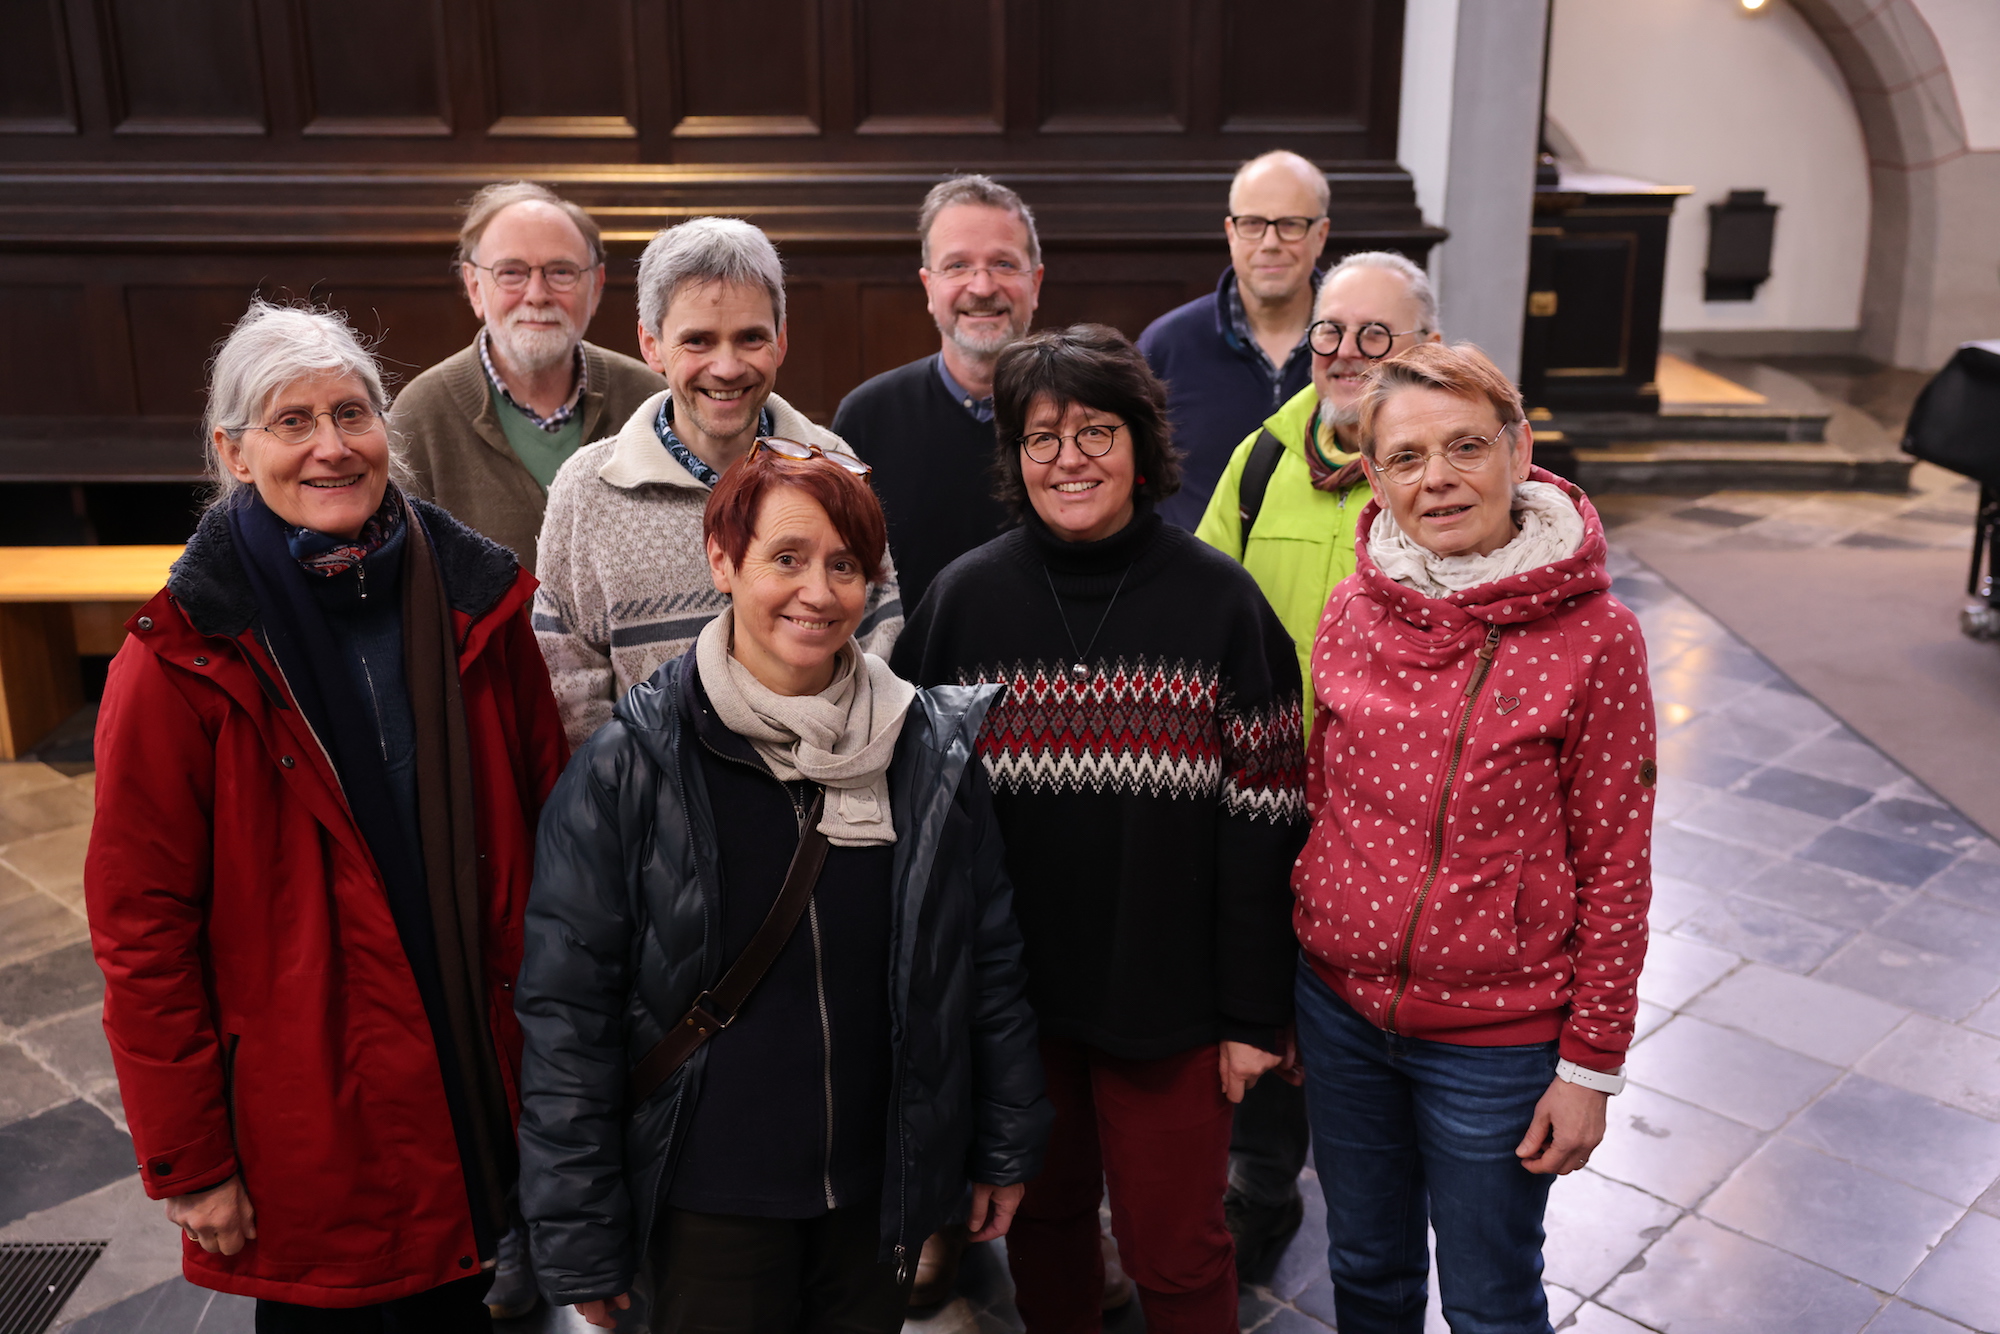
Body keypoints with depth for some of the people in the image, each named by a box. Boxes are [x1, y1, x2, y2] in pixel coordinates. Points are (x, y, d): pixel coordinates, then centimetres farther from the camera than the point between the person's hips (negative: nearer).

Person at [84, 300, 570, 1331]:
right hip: (306, 1122, -3)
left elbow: (545, 818, 3)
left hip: (481, 1082, 3)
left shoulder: (474, 600, -3)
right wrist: (187, 1162, -8)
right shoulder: (183, 658, -14)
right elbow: (140, 928, -11)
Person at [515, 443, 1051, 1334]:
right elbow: (566, 1007, -9)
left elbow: (990, 963, 5)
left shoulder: (933, 748, -3)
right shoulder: (627, 767, -13)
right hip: (709, 1205, -2)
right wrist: (581, 1240, -7)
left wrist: (1005, 1147, 8)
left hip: (883, 1188, 3)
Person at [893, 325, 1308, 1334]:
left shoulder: (1220, 601, -7)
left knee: (1176, 1251, 8)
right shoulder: (964, 598, -2)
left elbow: (1265, 823, -6)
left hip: (1168, 993, -2)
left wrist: (1256, 1011, -6)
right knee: (1042, 1213, 19)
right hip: (1010, 990, 2)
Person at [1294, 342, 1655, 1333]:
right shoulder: (1351, 614, -3)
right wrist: (1288, 990, 11)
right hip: (1340, 1004, 4)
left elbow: (1614, 866, -9)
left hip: (1495, 1032, -3)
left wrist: (1592, 1065, -7)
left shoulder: (1592, 636, -14)